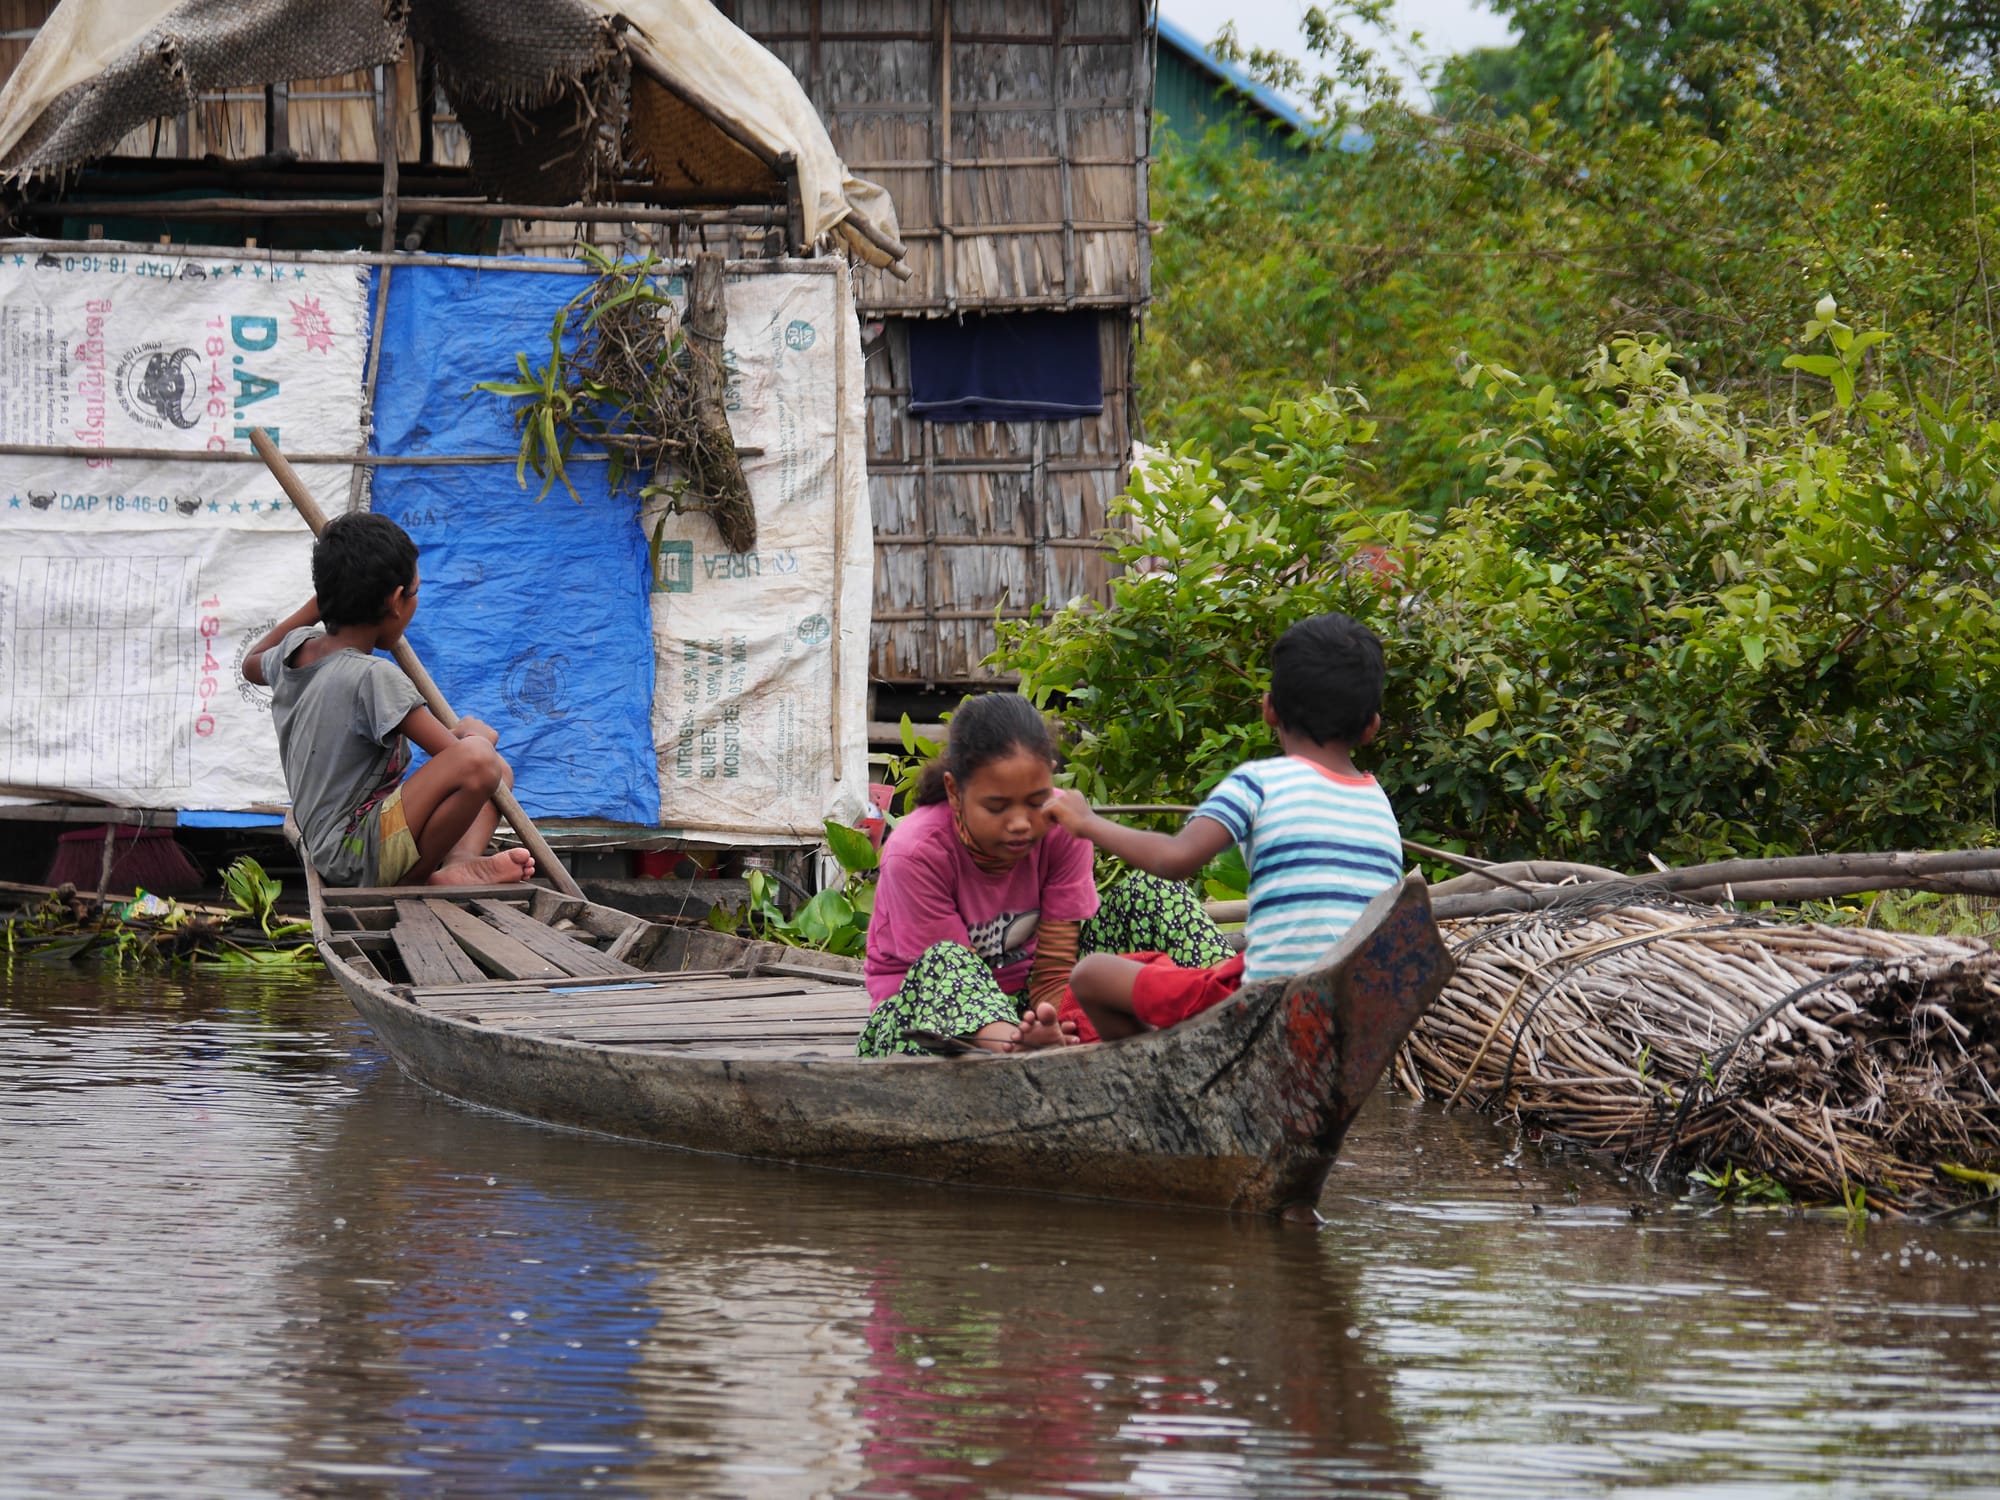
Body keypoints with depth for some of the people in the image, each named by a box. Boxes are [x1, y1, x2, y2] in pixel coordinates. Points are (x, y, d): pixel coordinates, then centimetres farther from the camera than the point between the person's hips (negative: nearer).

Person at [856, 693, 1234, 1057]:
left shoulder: (1061, 826, -13)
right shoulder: (915, 853, -24)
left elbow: (1053, 975, -15)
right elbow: (951, 975, -28)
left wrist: (1050, 1024, -41)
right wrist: (1016, 1043, -50)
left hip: (1023, 1002, 4)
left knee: (1152, 896, -12)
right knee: (943, 962, -40)